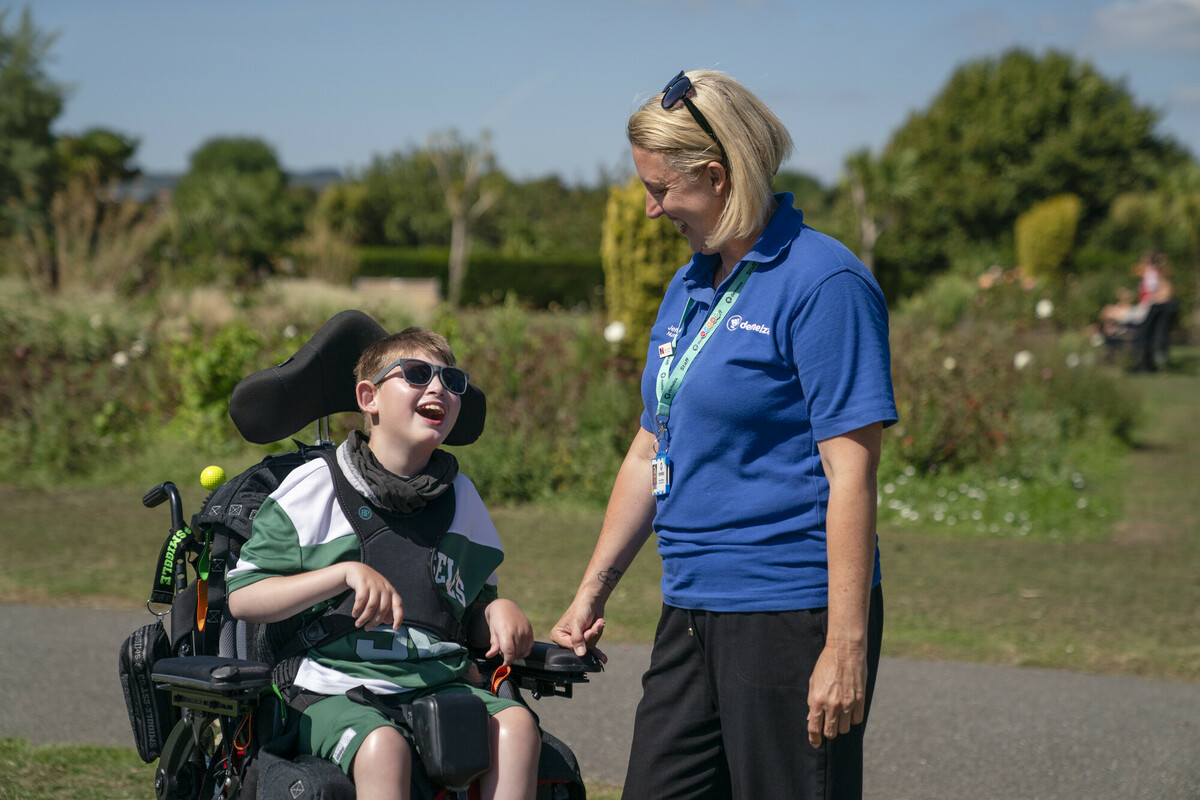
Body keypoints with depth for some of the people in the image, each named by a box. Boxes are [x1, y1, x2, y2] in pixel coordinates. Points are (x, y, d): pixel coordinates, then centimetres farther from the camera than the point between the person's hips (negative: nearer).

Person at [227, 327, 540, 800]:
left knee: (516, 724, -24)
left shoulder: (460, 496, 15)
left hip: (439, 685, 4)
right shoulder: (314, 487, 1)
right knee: (383, 746, -35)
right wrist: (346, 572, -16)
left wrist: (498, 610, 0)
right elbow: (241, 598, -5)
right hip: (338, 689, -4)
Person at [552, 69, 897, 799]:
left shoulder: (823, 282, -13)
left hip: (792, 617, -8)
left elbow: (851, 472, -17)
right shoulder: (688, 288, 14)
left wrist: (846, 647, -20)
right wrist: (592, 593, 22)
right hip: (691, 613, 8)